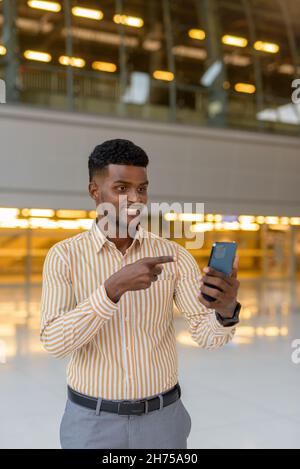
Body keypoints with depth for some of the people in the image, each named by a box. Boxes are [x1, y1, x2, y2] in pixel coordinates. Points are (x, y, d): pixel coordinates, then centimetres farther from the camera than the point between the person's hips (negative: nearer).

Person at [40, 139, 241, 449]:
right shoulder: (63, 257, -9)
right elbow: (56, 342, -23)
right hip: (93, 424, -1)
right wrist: (116, 286, -36)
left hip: (161, 420, 2)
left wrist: (226, 309, -38)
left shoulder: (174, 255, -6)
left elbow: (208, 333, -14)